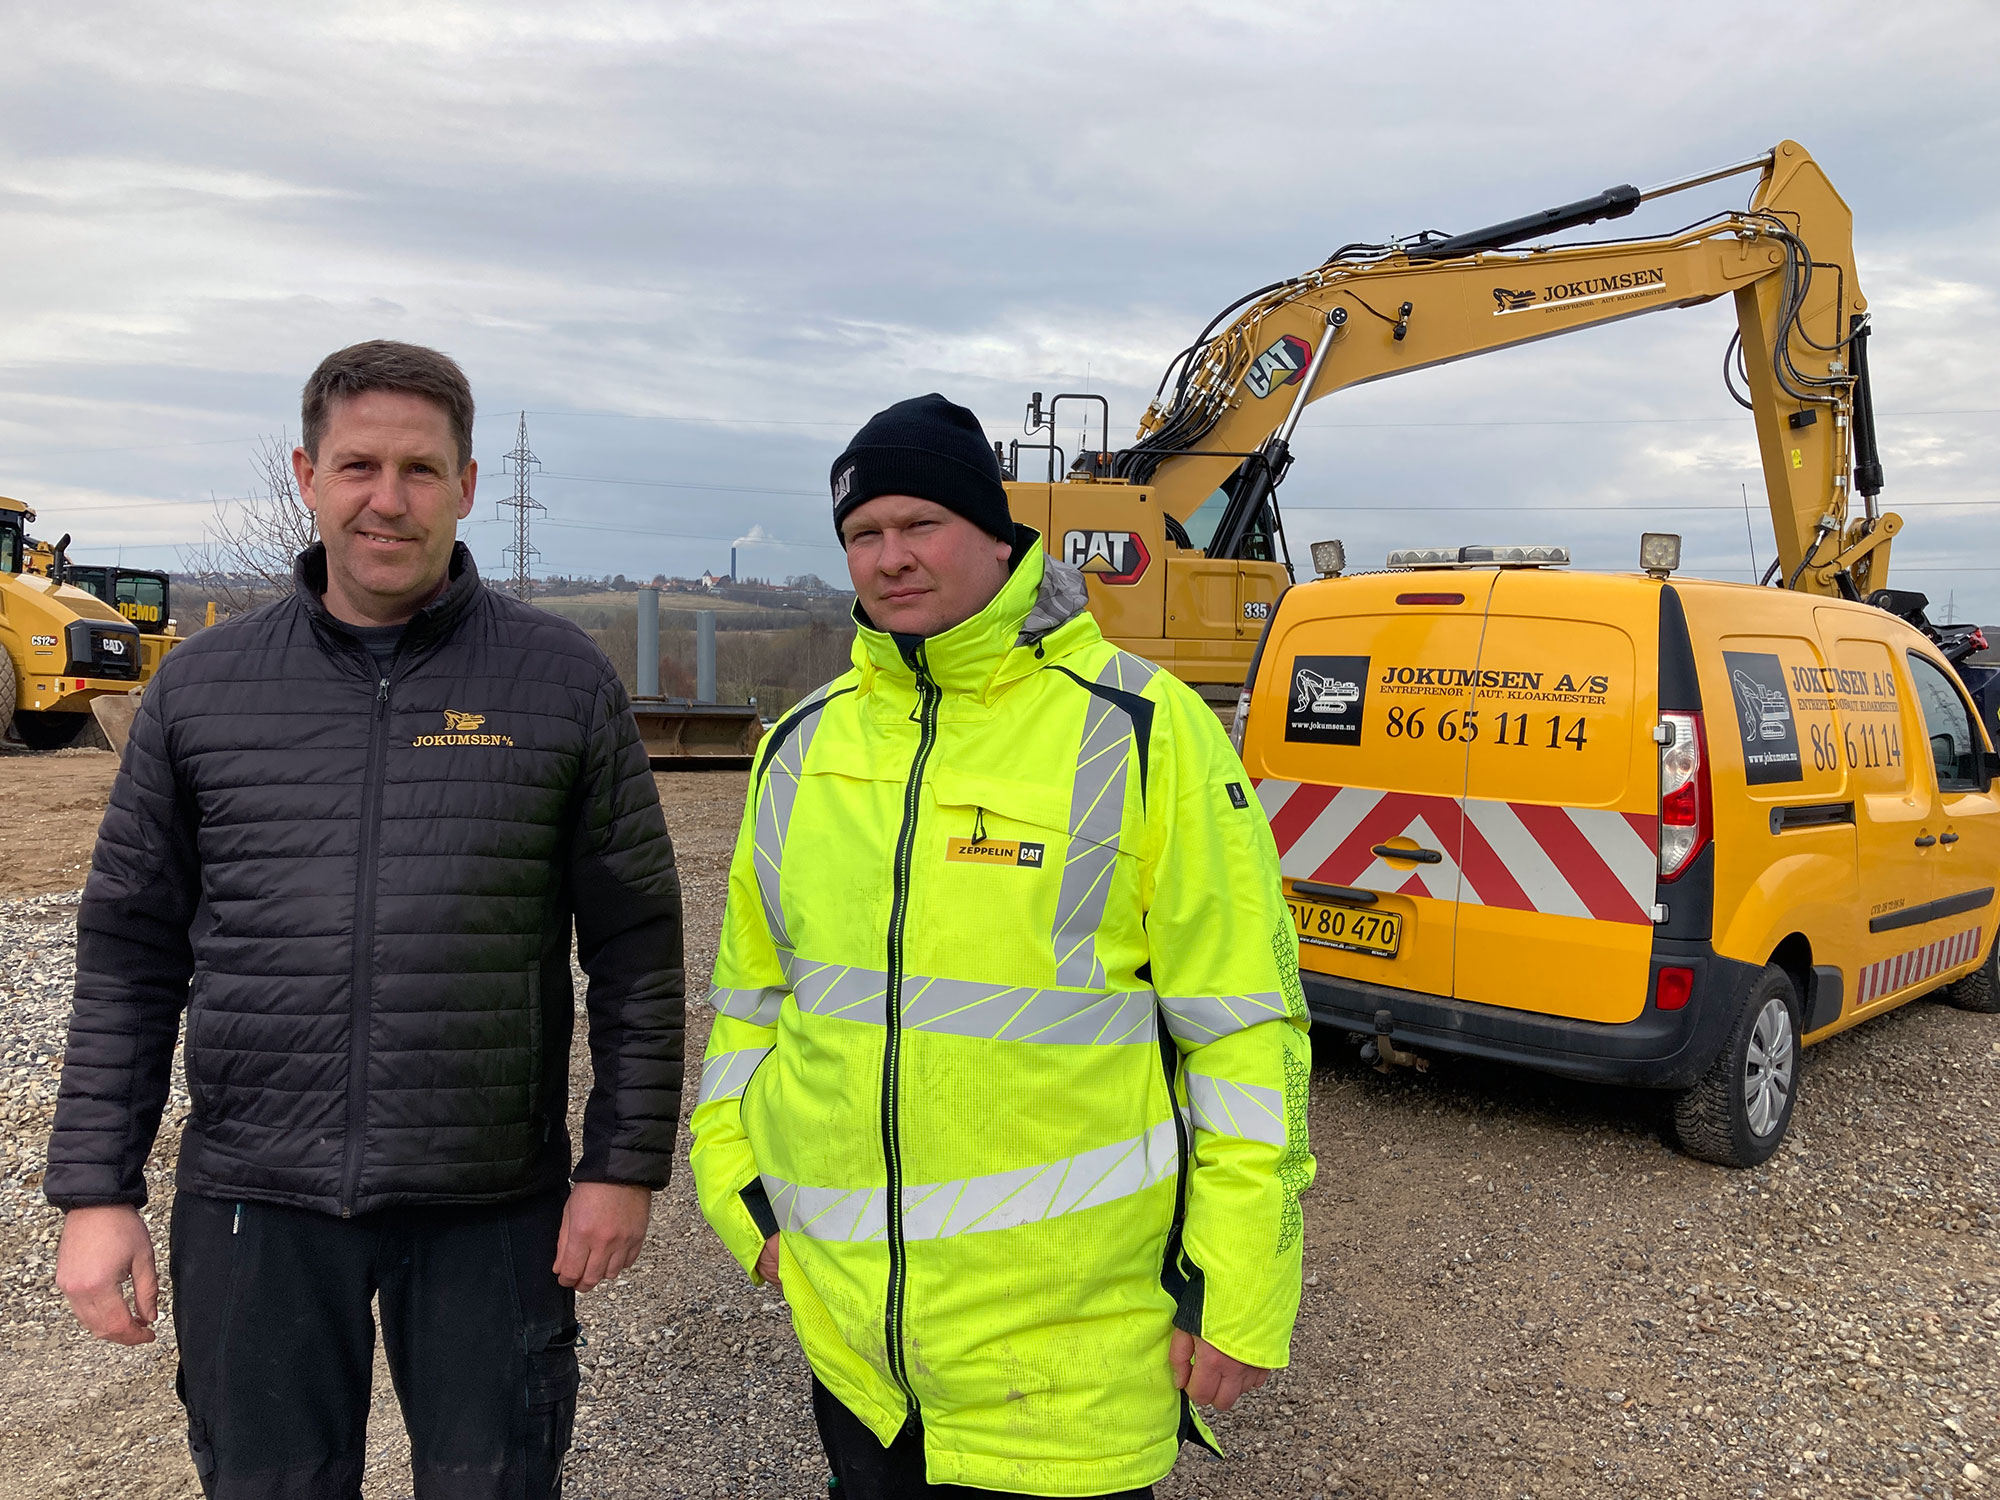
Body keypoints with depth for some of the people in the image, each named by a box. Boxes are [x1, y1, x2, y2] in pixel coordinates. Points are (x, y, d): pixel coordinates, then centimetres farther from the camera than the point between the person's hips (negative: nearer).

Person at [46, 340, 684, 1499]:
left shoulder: (561, 680, -3)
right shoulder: (204, 685, 4)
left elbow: (637, 944, -2)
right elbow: (130, 951, 7)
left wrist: (626, 1163, -5)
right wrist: (96, 1189, 3)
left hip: (492, 1207, -1)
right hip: (256, 1199, 2)